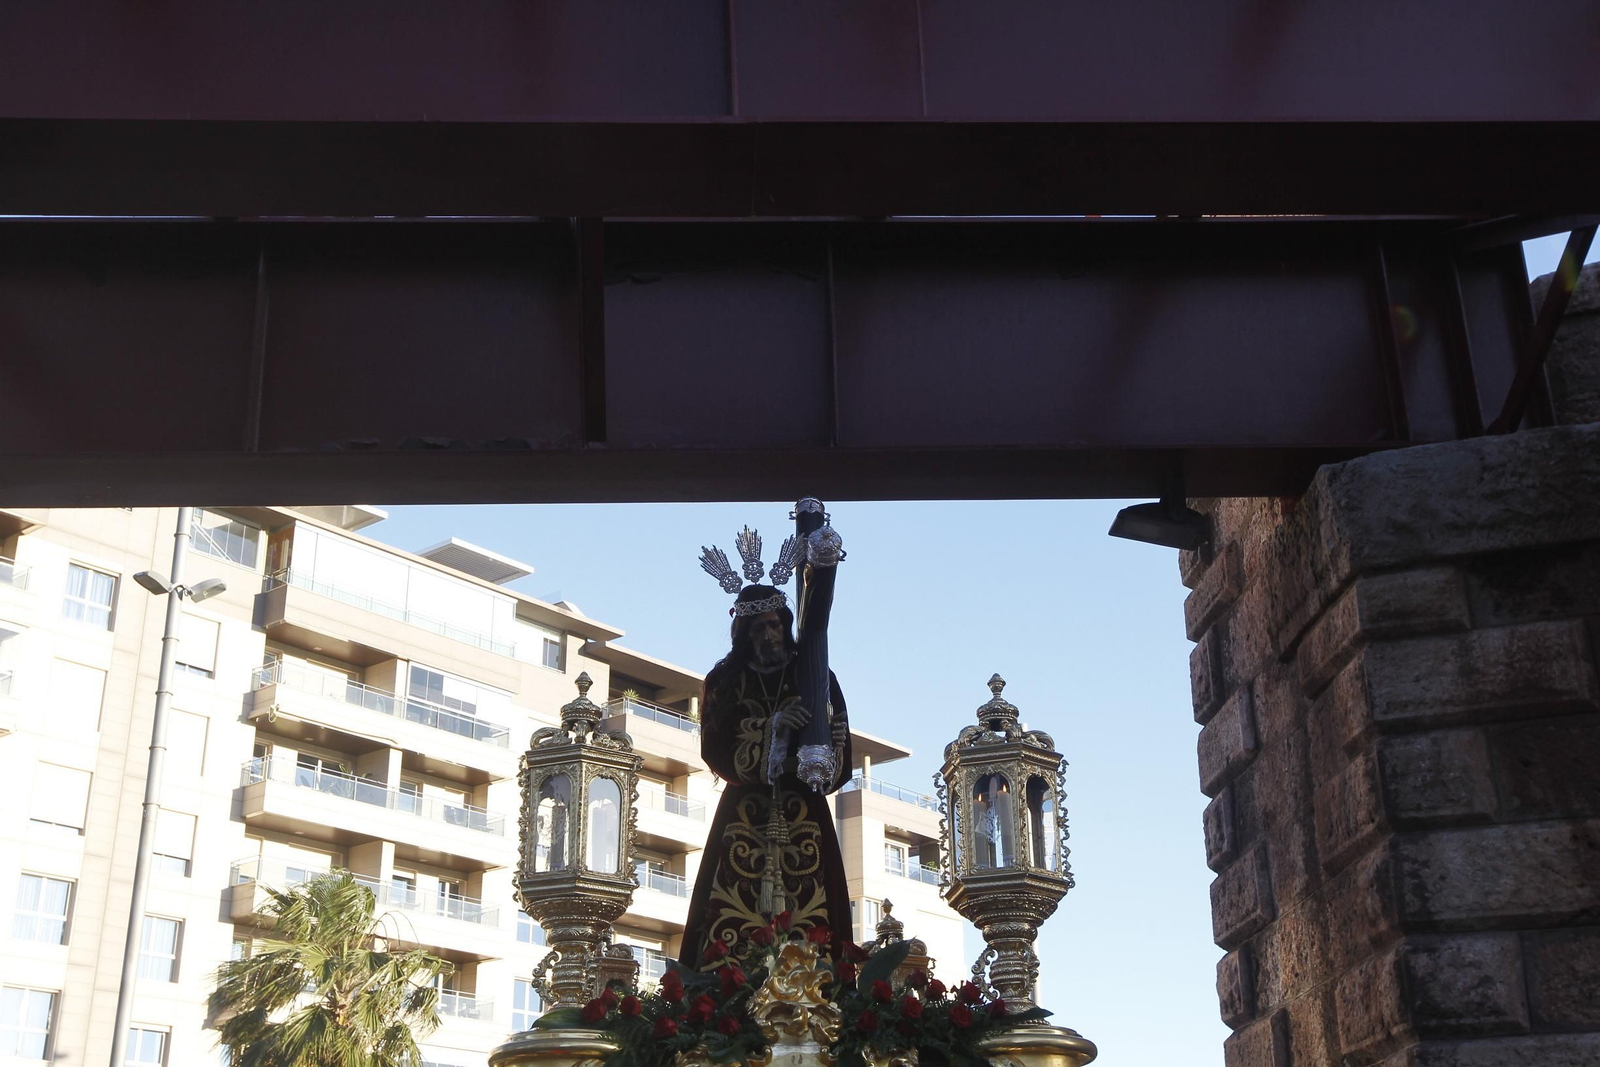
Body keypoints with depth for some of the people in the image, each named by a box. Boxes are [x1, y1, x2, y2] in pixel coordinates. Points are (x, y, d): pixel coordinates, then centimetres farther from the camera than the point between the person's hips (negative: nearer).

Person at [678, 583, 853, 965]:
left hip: (804, 816, 0)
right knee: (732, 924, -12)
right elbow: (714, 751, -2)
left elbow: (840, 758, 4)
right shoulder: (724, 681, 10)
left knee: (806, 929, -11)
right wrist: (771, 732, -15)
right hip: (742, 815, 0)